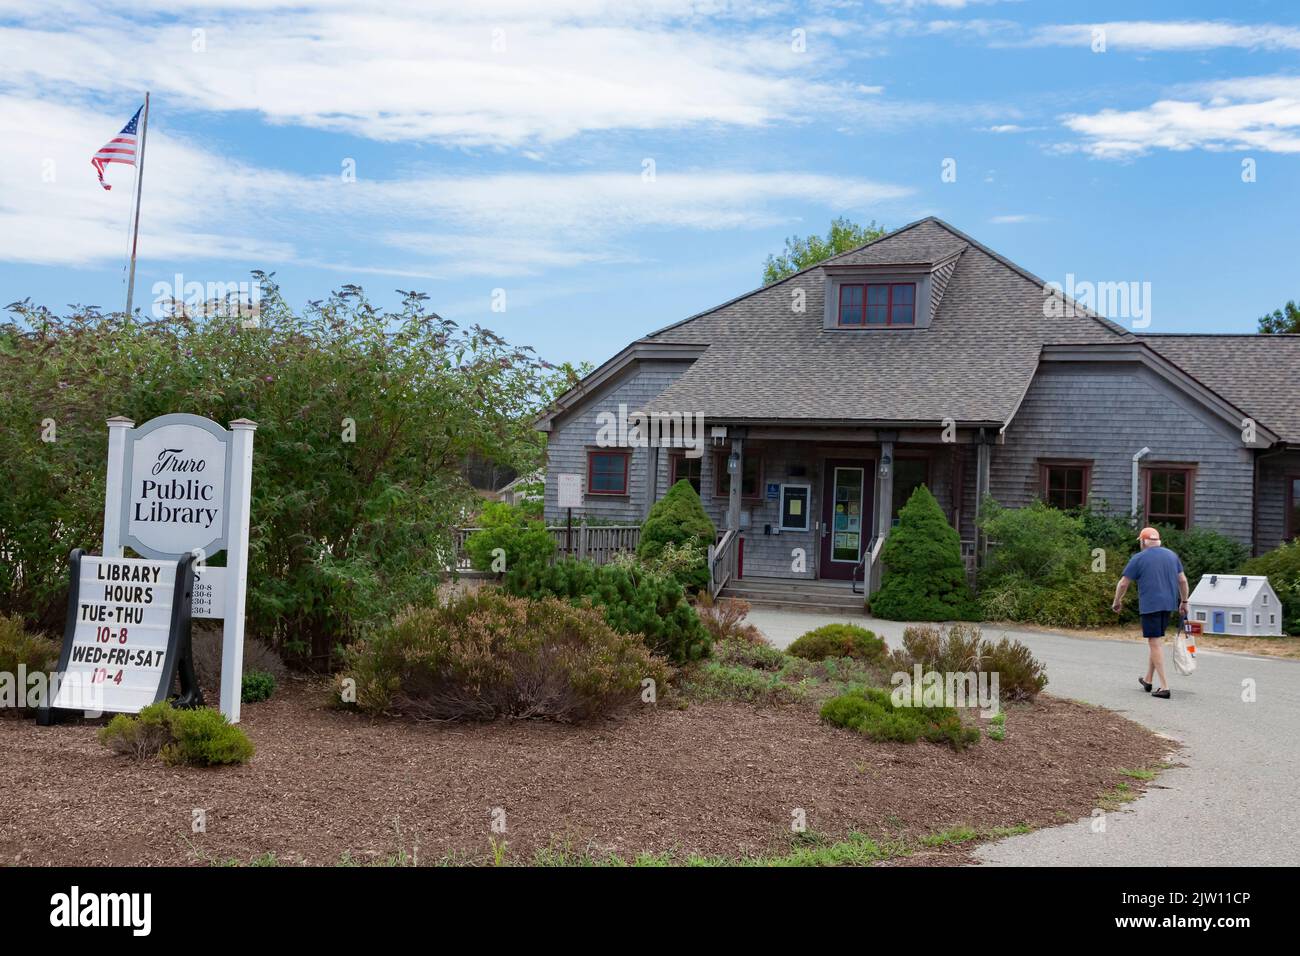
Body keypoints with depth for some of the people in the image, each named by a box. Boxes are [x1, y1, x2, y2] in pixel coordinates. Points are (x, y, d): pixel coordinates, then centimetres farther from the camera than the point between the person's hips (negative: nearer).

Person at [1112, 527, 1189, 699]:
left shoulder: (1139, 558, -4)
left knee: (1154, 643, -4)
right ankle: (1148, 680, 26)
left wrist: (1117, 601, 11)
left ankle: (1164, 687, -10)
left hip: (1150, 605, -6)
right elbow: (1183, 580, 11)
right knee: (1155, 641, 18)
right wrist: (1184, 602, 19)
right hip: (1169, 604, 6)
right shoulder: (1172, 555, 11)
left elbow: (1123, 583, -3)